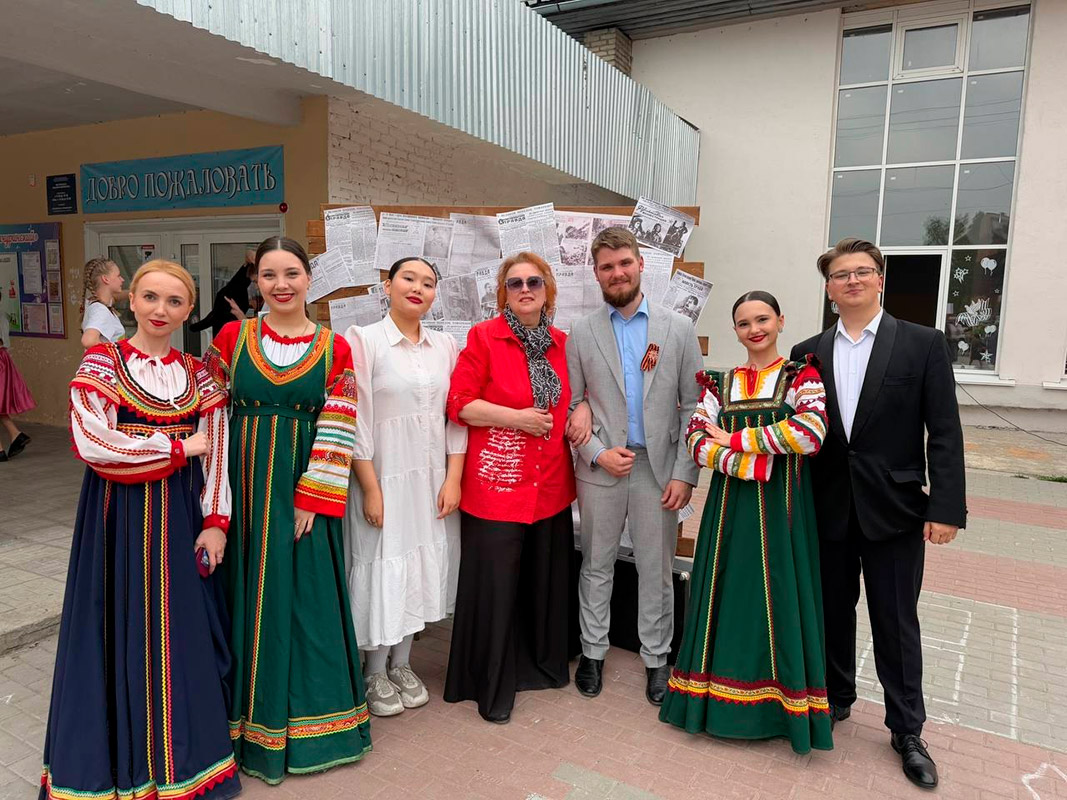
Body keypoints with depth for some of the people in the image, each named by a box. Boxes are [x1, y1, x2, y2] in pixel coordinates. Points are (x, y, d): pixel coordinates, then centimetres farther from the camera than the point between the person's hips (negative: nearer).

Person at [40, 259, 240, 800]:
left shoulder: (197, 374, 7)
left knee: (184, 629, 8)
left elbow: (216, 451, 4)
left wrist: (215, 522, -5)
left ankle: (186, 749, 25)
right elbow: (91, 443, -16)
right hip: (121, 516, -3)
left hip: (183, 516, 3)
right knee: (126, 629, 4)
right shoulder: (102, 364, -3)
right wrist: (179, 447, -11)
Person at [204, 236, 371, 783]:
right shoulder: (232, 338, 2)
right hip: (244, 487, 1)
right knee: (251, 599, 9)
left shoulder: (334, 348, 0)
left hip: (305, 493, 0)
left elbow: (336, 431, -4)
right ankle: (253, 723, 29)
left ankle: (307, 715, 27)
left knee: (308, 599, 6)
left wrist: (311, 499, -10)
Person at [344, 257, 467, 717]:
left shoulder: (446, 346, 6)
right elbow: (356, 419, -10)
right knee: (382, 567, 5)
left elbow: (456, 415, 6)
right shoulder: (364, 340, -7)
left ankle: (402, 663, 32)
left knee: (421, 566, 13)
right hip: (383, 476, -4)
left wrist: (453, 478, -2)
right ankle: (375, 673, 26)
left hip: (432, 478, 4)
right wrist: (370, 488, -13)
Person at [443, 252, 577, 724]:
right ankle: (491, 685, 21)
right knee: (495, 584, 2)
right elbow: (459, 403, -9)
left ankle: (543, 662, 37)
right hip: (496, 482, -5)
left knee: (546, 579, 15)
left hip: (551, 485, 5)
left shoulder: (561, 343, 10)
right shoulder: (483, 337, -4)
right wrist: (517, 417, -15)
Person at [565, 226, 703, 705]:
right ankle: (593, 652, 30)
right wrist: (597, 452, -11)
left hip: (658, 468, 0)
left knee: (656, 570, 10)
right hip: (600, 468, 0)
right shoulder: (581, 335, 3)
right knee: (596, 566, 13)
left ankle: (655, 659, 28)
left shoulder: (678, 330, 2)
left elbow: (693, 406, 1)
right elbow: (569, 406, 4)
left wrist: (684, 473, -6)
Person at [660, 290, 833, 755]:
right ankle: (723, 694, 23)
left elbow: (810, 433, -18)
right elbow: (697, 441, -3)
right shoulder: (721, 383, 9)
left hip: (781, 509, -3)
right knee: (729, 597, 8)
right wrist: (753, 465, -18)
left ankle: (782, 703, 21)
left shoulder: (802, 376, -1)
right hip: (731, 506, 3)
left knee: (778, 599, 4)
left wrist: (735, 440, -12)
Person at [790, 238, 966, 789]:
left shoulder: (923, 344, -3)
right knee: (832, 611, 15)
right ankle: (836, 699, 37)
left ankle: (907, 730, 27)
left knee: (896, 622, 9)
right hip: (828, 510, 2)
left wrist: (946, 507, -11)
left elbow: (944, 432, -6)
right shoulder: (808, 353, 3)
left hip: (894, 510, -2)